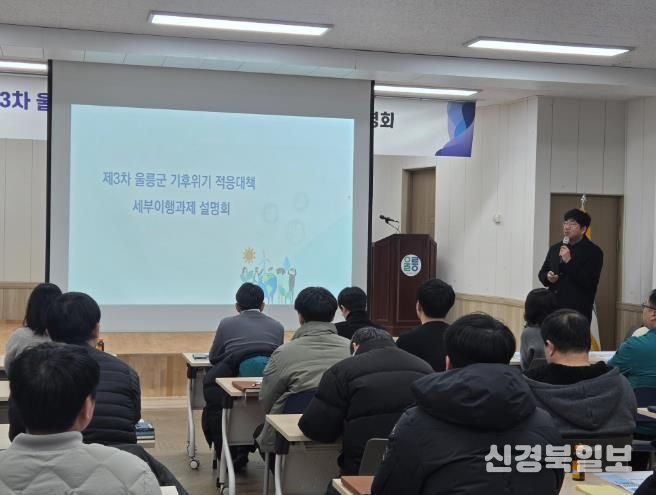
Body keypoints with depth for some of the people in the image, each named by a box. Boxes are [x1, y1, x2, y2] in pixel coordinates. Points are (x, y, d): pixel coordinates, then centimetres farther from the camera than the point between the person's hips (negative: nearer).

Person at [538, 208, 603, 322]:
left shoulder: (594, 252, -1)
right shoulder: (555, 248, 16)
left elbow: (590, 282, -12)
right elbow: (542, 273, 24)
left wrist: (569, 261, -17)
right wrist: (547, 277, 0)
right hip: (553, 308, 5)